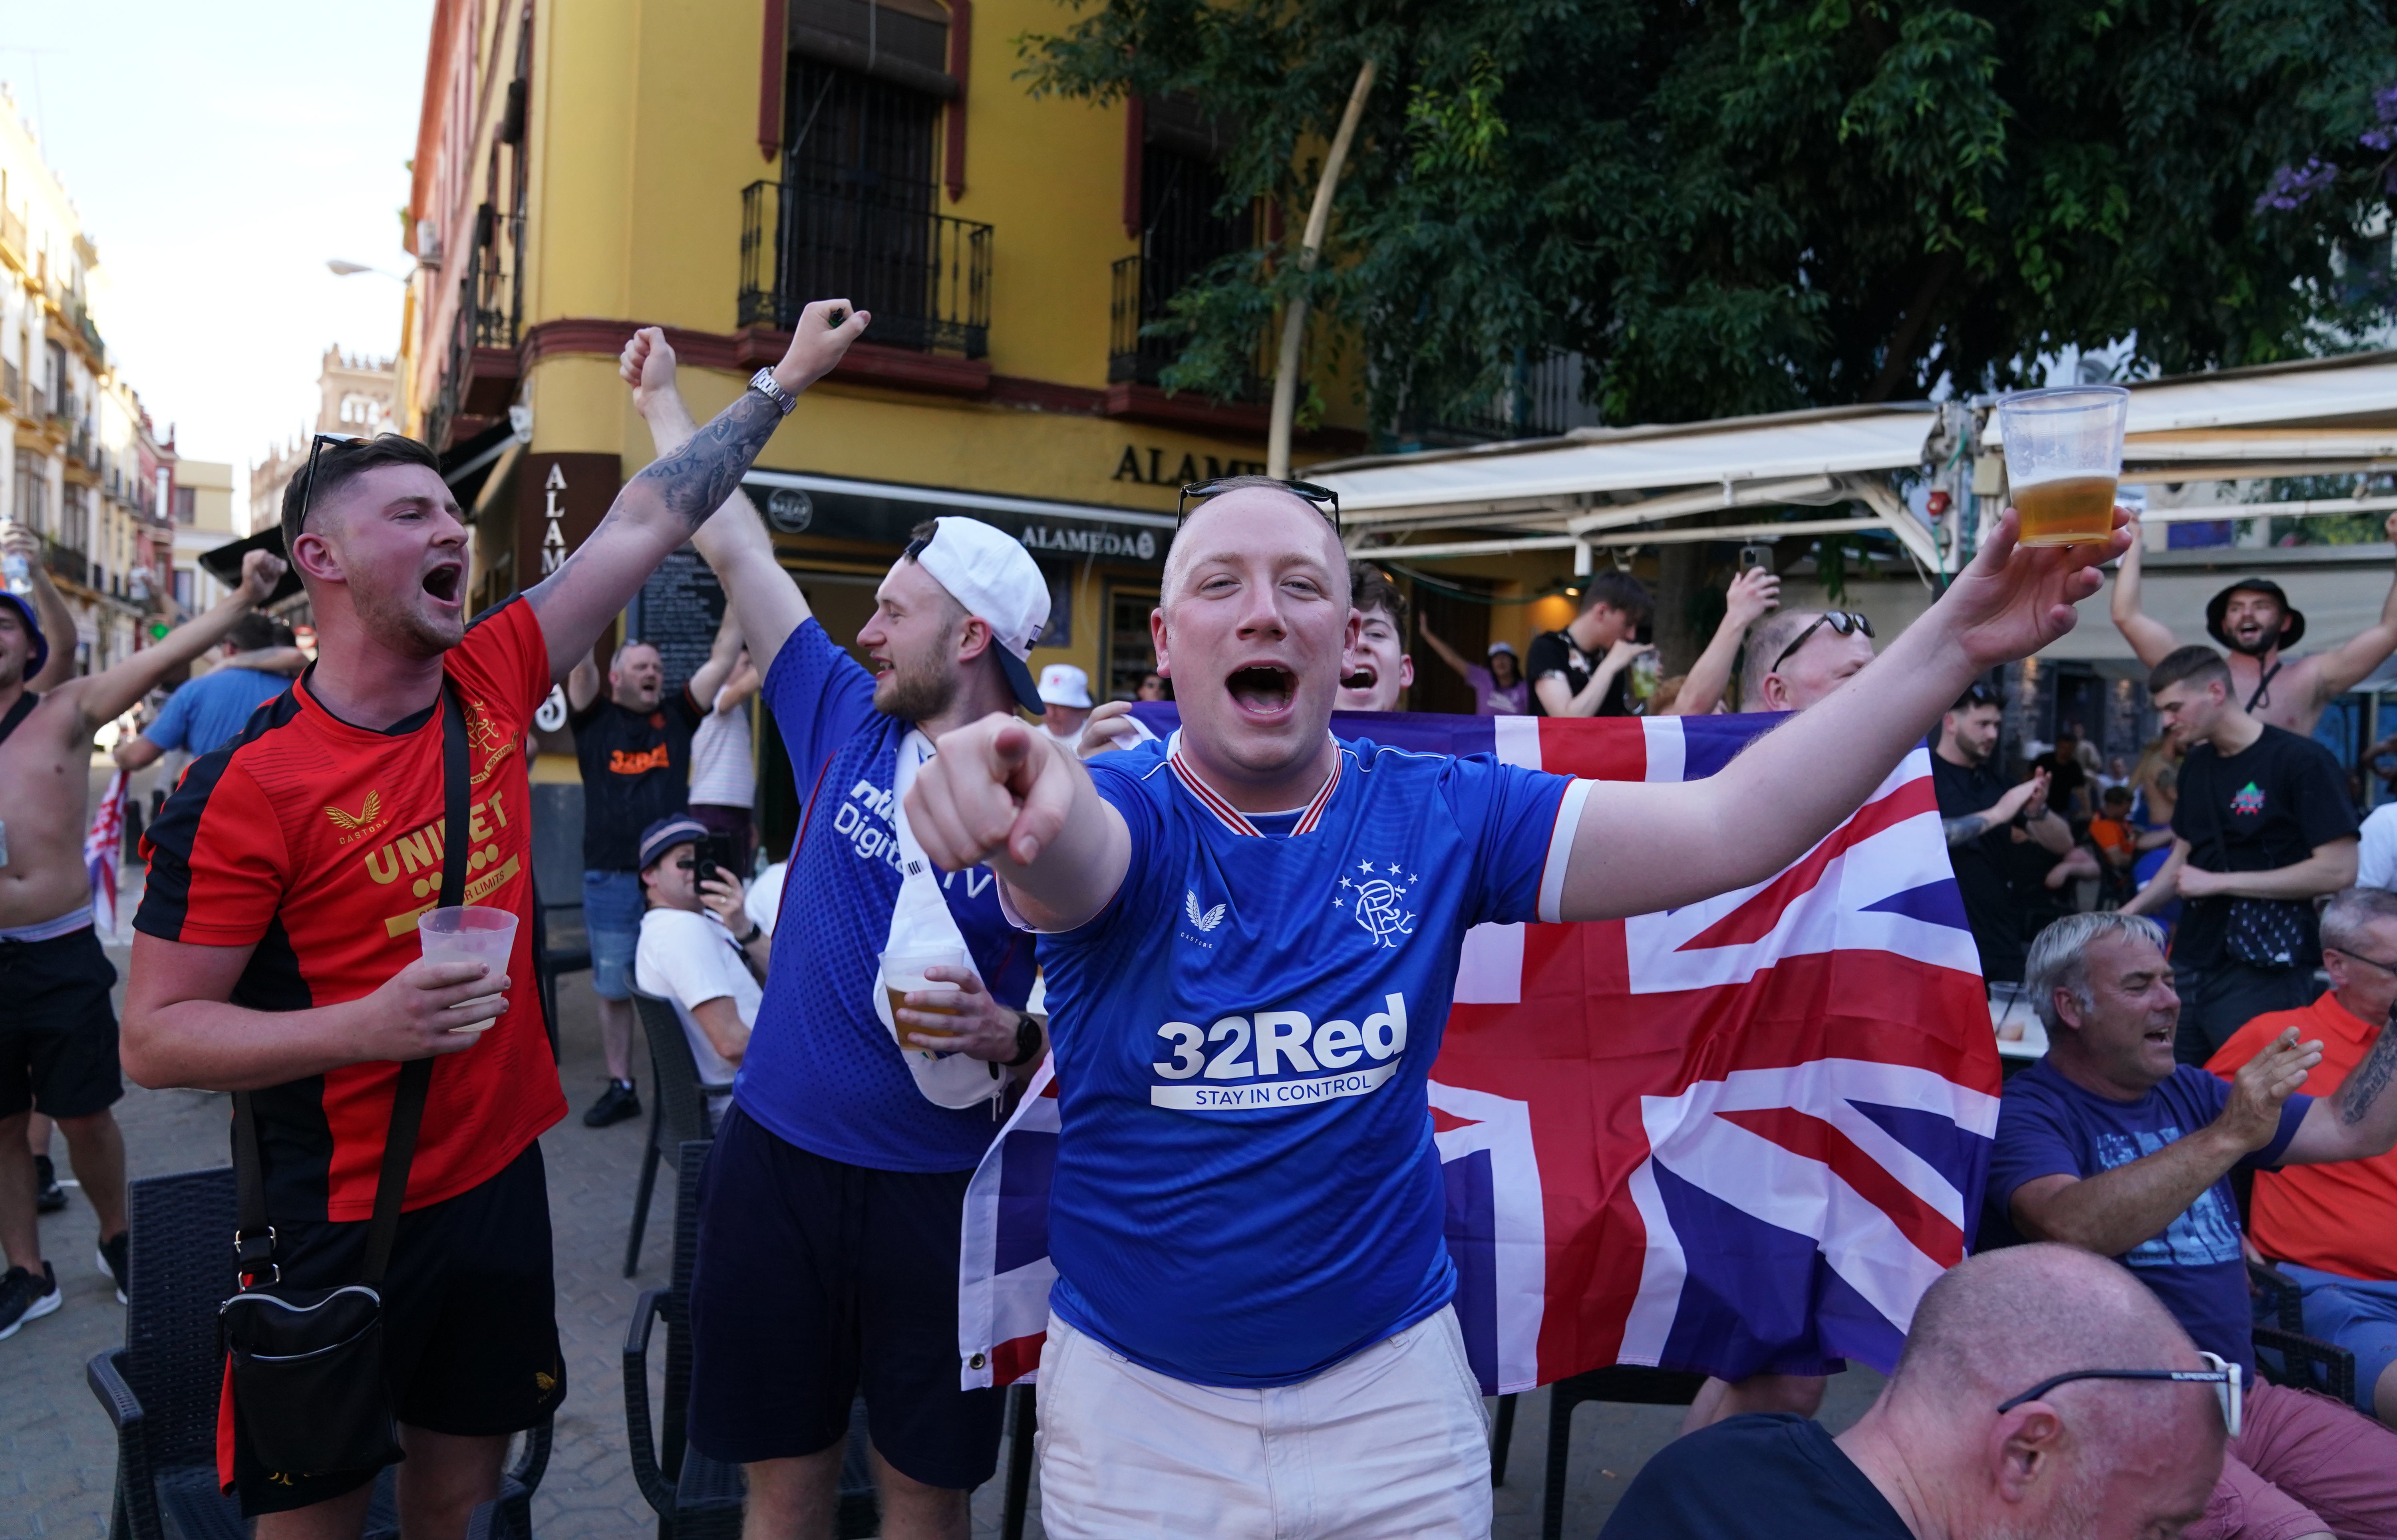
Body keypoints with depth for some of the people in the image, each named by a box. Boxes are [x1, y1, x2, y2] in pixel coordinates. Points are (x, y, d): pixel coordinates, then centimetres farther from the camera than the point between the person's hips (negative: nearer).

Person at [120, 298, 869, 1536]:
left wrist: (786, 377, 6)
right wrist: (366, 1027, -27)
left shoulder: (492, 683, -2)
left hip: (499, 1184, 5)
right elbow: (152, 1035, -13)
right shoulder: (251, 785, -16)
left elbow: (645, 522, 2)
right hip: (335, 1223, -4)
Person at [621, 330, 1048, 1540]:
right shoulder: (846, 725, 1)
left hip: (942, 1183, -3)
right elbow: (736, 550, 11)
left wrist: (1010, 1037, -26)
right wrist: (662, 403, 20)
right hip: (780, 1155, 4)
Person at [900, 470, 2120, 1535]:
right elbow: (1070, 842, -37)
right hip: (1133, 1393, -1)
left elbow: (1728, 829, -14)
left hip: (1389, 1375, 1)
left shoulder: (1440, 816, -8)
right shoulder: (1130, 815, -13)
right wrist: (1016, 782, -61)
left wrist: (1953, 641, -21)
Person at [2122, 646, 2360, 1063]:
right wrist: (2125, 916, 10)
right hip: (2190, 966, 7)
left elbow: (2338, 871, -16)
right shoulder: (2196, 764, 13)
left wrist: (2218, 882, -15)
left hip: (2263, 976, -7)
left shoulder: (2302, 761, -10)